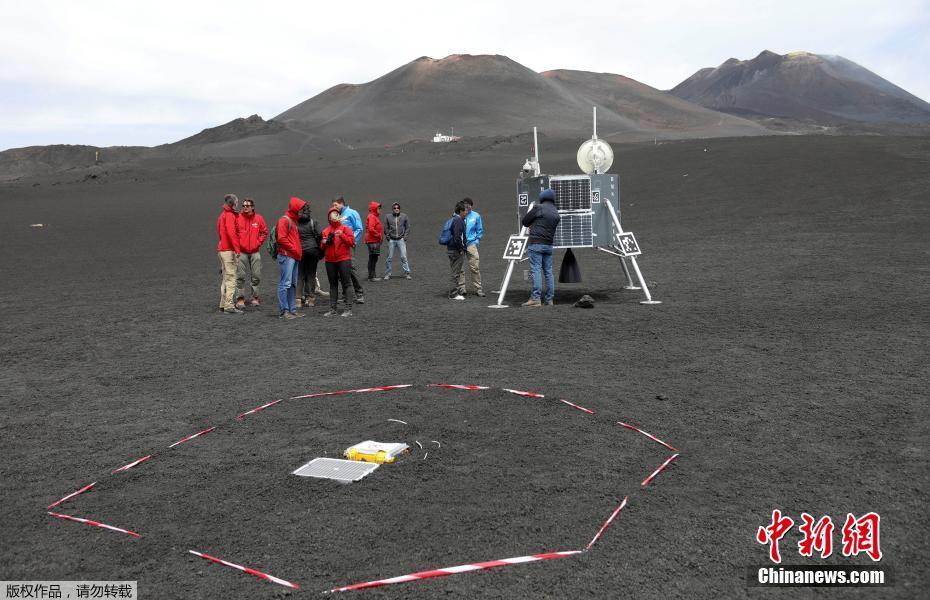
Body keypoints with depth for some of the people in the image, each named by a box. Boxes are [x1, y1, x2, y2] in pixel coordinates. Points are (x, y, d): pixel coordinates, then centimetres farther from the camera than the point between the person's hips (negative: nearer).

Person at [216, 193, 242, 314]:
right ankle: (229, 306, -13)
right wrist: (237, 249, -25)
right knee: (230, 278, -10)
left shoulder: (223, 215, 19)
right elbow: (231, 233, -22)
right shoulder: (229, 215, -11)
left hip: (222, 249, 10)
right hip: (229, 251, -10)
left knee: (226, 278, 14)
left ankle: (223, 304, 18)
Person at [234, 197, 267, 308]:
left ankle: (255, 297, 17)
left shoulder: (259, 218, 4)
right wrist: (237, 244, -2)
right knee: (240, 277, -2)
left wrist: (258, 242, 2)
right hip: (242, 252, -2)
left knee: (256, 276, 5)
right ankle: (240, 298, 4)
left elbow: (264, 232, 11)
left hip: (255, 252, 2)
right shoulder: (238, 218, -1)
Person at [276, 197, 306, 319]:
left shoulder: (293, 221, 21)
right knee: (285, 283, -9)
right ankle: (283, 311, -8)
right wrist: (294, 250, -14)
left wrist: (299, 252, 9)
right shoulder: (284, 220, -8)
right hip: (286, 256, -10)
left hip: (294, 256, 10)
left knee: (293, 284, 11)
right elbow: (281, 239, -16)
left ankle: (292, 310, 15)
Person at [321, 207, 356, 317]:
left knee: (346, 284, -4)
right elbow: (322, 247, 19)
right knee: (333, 285, 10)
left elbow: (351, 241, -8)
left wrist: (342, 235, -19)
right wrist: (324, 243, -3)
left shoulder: (345, 228, 2)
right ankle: (333, 309, 15)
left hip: (343, 259, -4)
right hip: (330, 261, 4)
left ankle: (348, 309, -2)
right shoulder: (326, 231, 13)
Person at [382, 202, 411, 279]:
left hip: (401, 239, 0)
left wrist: (405, 236, 0)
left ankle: (407, 273, 2)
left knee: (404, 257, -5)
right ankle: (387, 274, 11)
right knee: (389, 258, 3)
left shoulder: (404, 216, 6)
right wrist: (388, 236, -1)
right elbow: (386, 228, 9)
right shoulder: (387, 217, 5)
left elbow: (408, 227, 10)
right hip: (391, 240, 0)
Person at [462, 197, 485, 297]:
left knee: (474, 267, -4)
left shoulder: (476, 216, 4)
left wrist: (477, 241, 3)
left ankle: (478, 289, 2)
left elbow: (480, 230, 13)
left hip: (471, 244, 0)